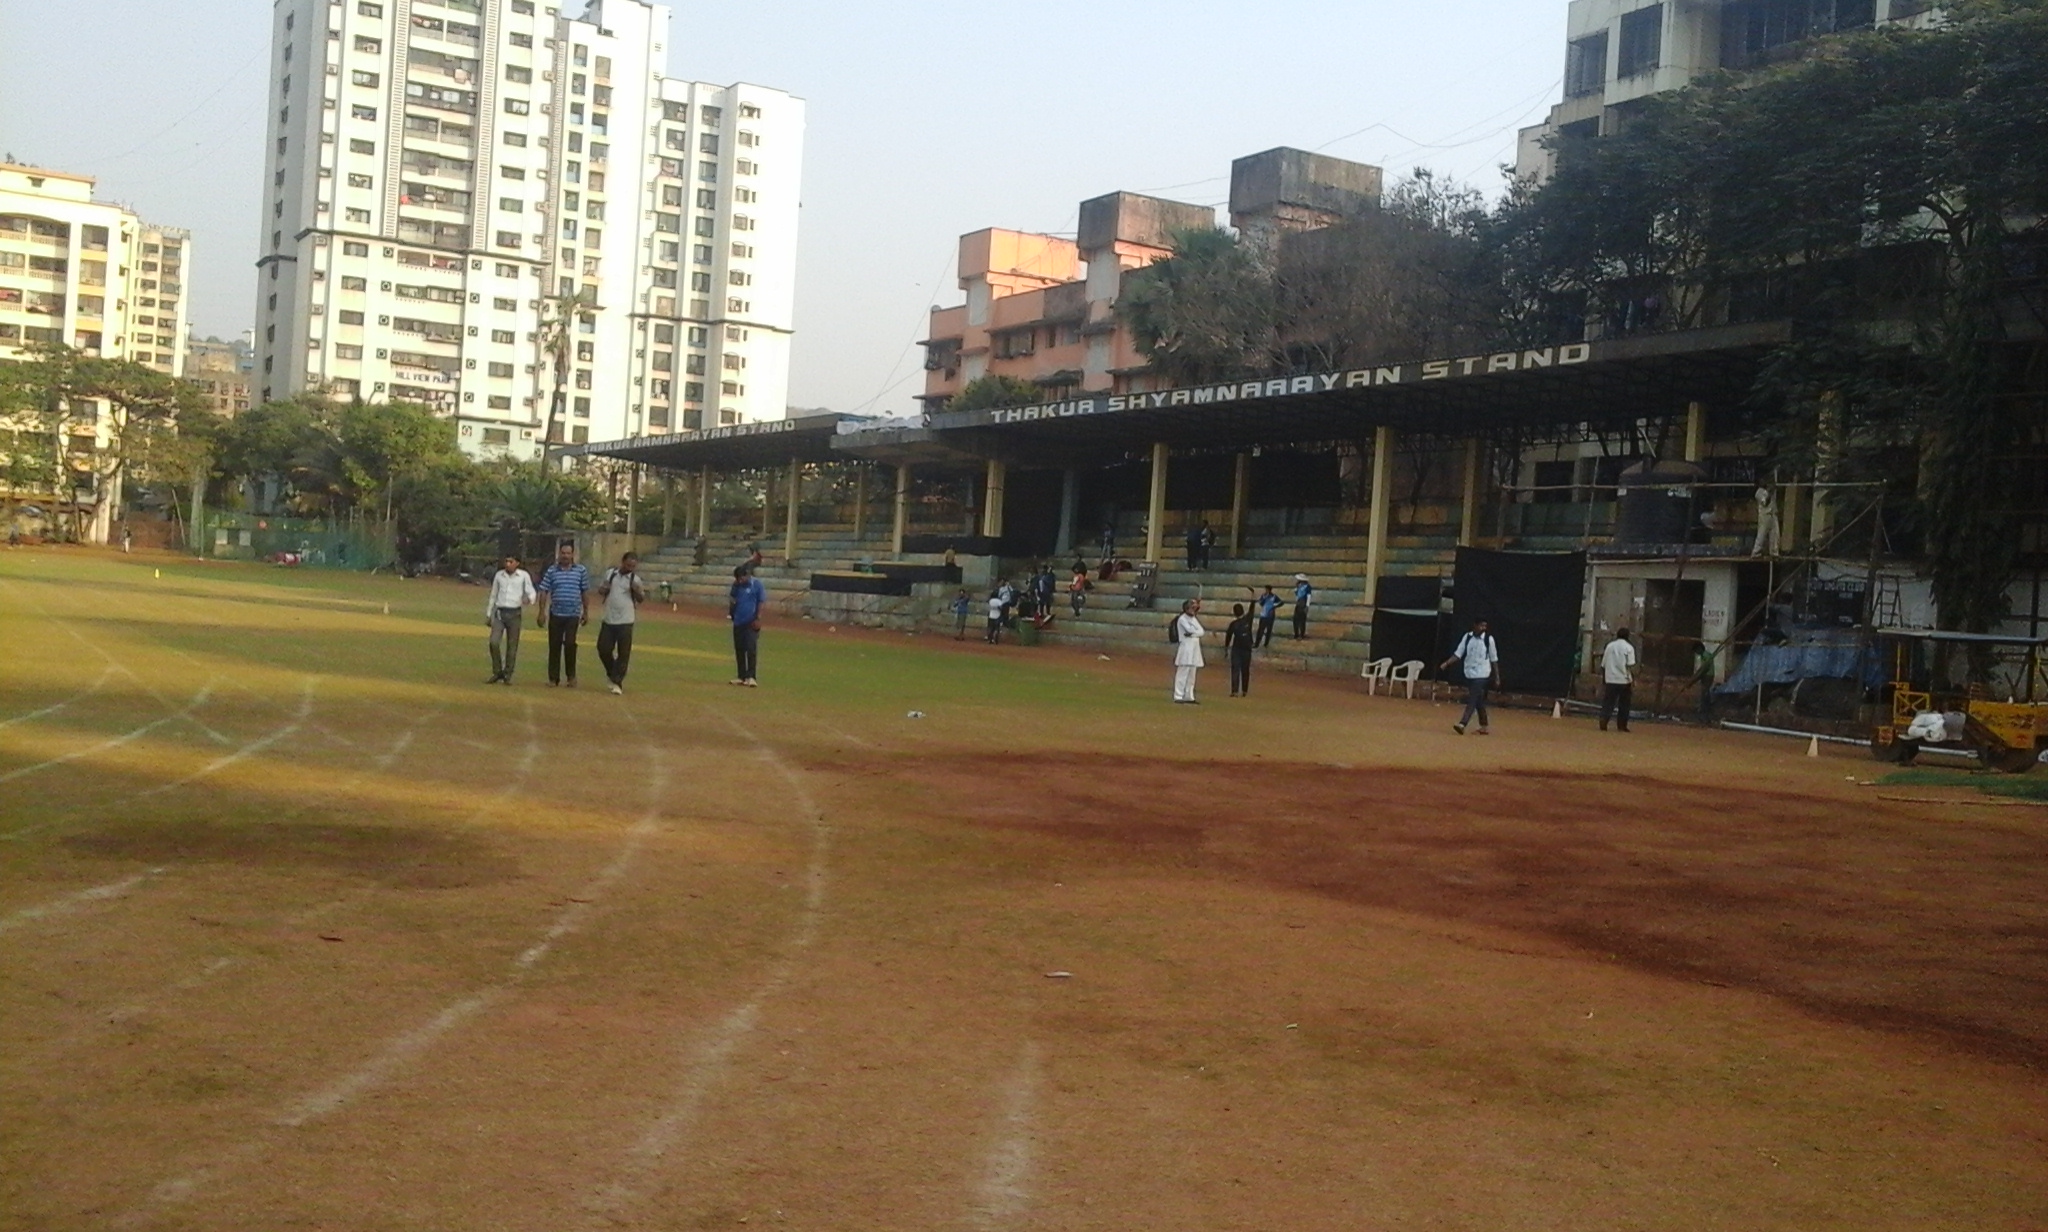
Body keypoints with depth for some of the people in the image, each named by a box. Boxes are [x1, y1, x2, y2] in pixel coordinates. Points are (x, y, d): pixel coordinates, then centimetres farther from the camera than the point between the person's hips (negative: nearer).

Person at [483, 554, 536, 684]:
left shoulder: (523, 576, 1)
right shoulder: (499, 575, 9)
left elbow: (531, 593, -1)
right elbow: (493, 595, 17)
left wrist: (529, 599, -26)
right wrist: (488, 614, 16)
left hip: (514, 614, -2)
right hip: (499, 613, 2)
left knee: (512, 646, 1)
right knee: (494, 642, -11)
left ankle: (507, 675, 13)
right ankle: (497, 673, 4)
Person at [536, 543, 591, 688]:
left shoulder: (581, 571, 4)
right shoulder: (551, 571, 4)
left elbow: (585, 592, 9)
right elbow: (544, 591, 4)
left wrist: (586, 612, 8)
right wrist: (542, 612, -1)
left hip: (573, 614, -1)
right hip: (555, 614, 1)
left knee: (570, 644, -10)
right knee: (554, 646, 5)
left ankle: (571, 676, 6)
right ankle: (553, 678, 12)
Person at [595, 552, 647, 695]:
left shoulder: (635, 579, -1)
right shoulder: (610, 573, 6)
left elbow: (641, 600, 2)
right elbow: (600, 591, 17)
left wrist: (637, 590, -19)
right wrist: (604, 589, -7)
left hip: (625, 622, -3)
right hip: (608, 620, 3)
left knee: (623, 654, -3)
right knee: (603, 649, 5)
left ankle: (617, 682, 5)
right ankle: (612, 673, 30)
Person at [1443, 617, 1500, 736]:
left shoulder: (1489, 639, -5)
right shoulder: (1467, 637, 3)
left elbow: (1494, 659, 1)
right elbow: (1458, 653, 3)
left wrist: (1497, 677, 2)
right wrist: (1446, 663, -10)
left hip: (1481, 675, -4)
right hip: (1469, 674, 4)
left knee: (1472, 700, -13)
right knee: (1479, 701, 12)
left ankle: (1462, 724, -20)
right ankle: (1483, 727, 20)